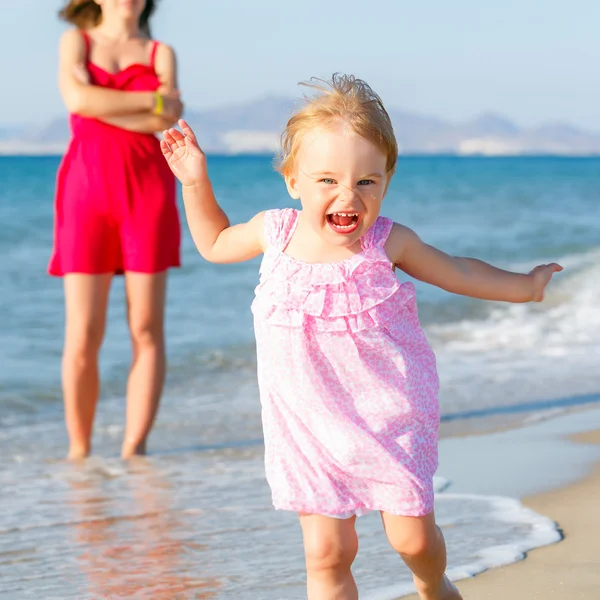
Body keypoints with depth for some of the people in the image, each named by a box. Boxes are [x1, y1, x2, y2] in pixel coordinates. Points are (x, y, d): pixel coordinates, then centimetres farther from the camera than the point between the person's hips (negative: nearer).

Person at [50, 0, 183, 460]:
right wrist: (151, 100, -6)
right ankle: (79, 449, 4)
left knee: (147, 330, -4)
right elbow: (77, 98, -9)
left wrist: (101, 104, -7)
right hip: (87, 188, -1)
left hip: (146, 189, 1)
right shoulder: (76, 41, 12)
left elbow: (167, 120, -7)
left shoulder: (161, 53, 13)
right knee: (83, 335, -5)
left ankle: (134, 447, 1)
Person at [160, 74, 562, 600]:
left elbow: (457, 272, 9)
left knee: (413, 537, 7)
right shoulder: (275, 232, -7)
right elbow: (215, 245, 15)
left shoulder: (389, 242, -11)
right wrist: (196, 183, 6)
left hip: (389, 415, -1)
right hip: (309, 421, 1)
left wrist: (524, 287, 19)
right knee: (326, 553, -1)